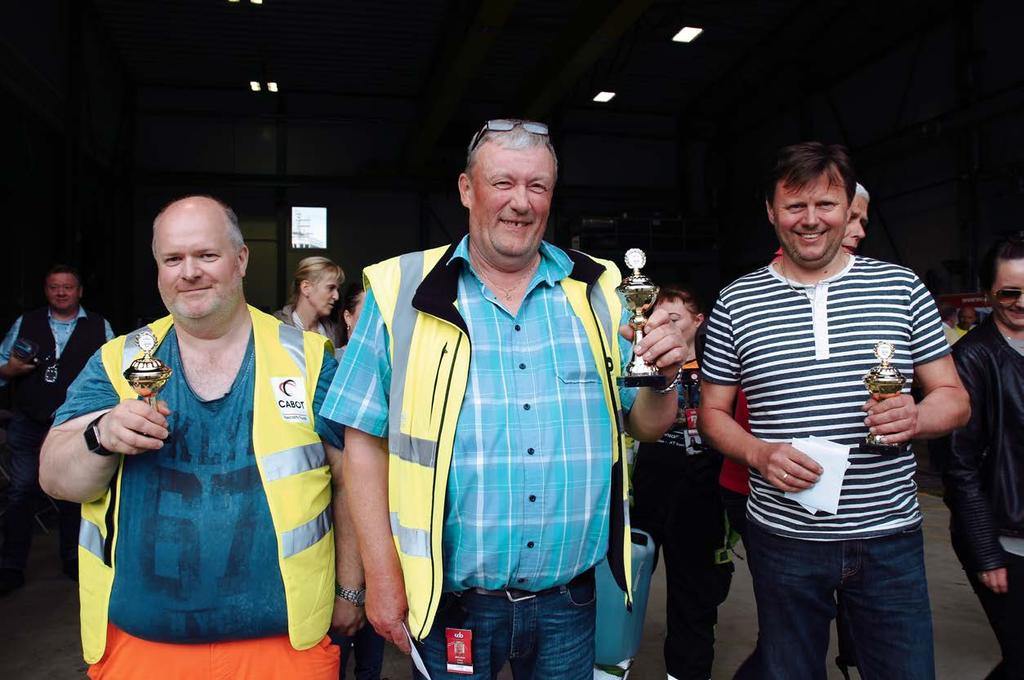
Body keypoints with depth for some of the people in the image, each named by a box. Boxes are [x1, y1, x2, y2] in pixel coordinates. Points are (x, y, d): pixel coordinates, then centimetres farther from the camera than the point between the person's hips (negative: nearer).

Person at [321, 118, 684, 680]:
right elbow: (366, 441, -5)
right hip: (451, 604, -2)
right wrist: (383, 576, -9)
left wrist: (662, 379, -14)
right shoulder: (403, 294, -6)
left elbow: (646, 426, 7)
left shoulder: (597, 291, 2)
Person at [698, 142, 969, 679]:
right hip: (783, 540, -1)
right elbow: (712, 413, 4)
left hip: (890, 538, 1)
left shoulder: (901, 287, 2)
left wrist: (915, 418, -16)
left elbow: (954, 398, 5)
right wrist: (761, 454, -15)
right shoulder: (735, 303, -1)